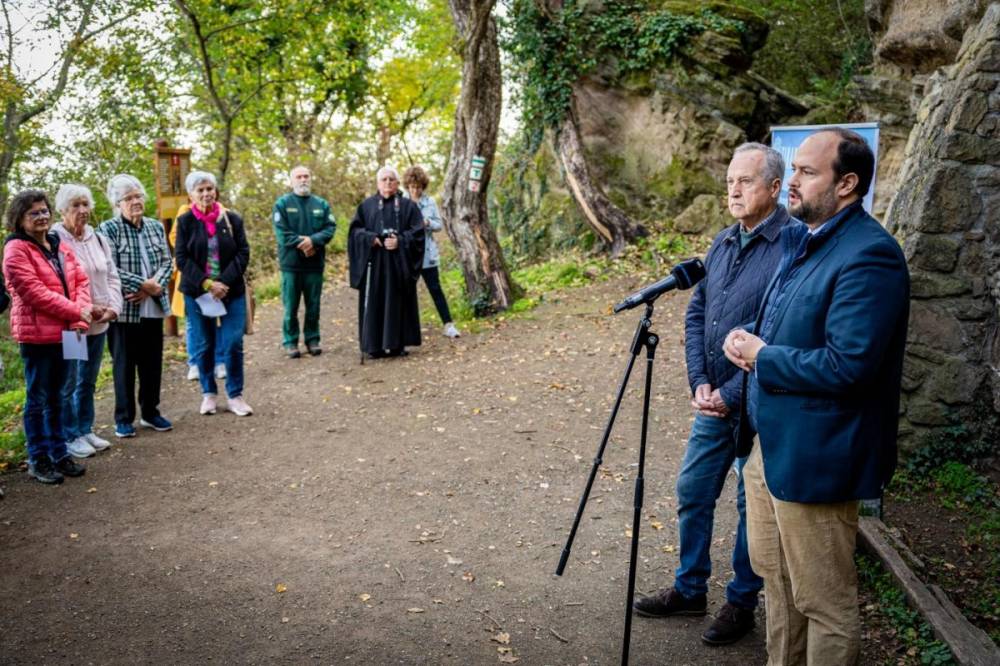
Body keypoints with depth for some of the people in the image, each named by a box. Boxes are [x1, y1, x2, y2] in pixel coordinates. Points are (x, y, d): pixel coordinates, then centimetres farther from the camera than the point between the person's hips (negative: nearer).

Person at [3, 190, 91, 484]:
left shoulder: (60, 246, 13)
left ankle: (59, 453, 24)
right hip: (36, 335, -7)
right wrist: (75, 312, -18)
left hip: (64, 333, 7)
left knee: (56, 396, 15)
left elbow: (81, 280, 9)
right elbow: (33, 292, -18)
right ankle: (38, 460, 11)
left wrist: (81, 313, -9)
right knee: (37, 399, 2)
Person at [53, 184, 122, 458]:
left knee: (88, 382, 16)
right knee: (68, 384, 3)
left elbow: (112, 276, 12)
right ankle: (70, 437, 14)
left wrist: (113, 306, -4)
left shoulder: (98, 239, 10)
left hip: (99, 323, 7)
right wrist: (86, 309, -17)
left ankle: (86, 430, 28)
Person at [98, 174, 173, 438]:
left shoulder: (156, 226, 9)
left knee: (152, 362, 11)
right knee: (124, 364, 4)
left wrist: (155, 286, -11)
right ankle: (124, 418, 15)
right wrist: (143, 284, -16)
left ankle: (150, 412, 25)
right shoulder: (108, 229, -7)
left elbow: (166, 262, 6)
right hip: (124, 309, -5)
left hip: (153, 307, 5)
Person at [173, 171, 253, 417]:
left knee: (233, 345, -3)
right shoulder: (185, 222, 0)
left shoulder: (232, 219, 2)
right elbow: (182, 258, -5)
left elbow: (243, 254, -2)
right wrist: (206, 284, -16)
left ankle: (235, 396, 10)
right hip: (197, 293, 0)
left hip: (231, 292, 0)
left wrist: (224, 283, -14)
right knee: (204, 346, 9)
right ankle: (208, 394, 23)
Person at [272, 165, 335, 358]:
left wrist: (313, 240, -18)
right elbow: (281, 232, -8)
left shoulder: (321, 204, 9)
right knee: (291, 306, 2)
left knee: (313, 306, 9)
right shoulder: (282, 203, 2)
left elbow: (330, 228, -2)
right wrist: (301, 244, -16)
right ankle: (290, 341, 11)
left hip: (315, 262, 3)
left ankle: (312, 339, 19)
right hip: (291, 262, -2)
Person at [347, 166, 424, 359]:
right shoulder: (367, 205, 10)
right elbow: (355, 230, 4)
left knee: (397, 302, 1)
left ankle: (397, 343, 6)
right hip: (373, 261, 0)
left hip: (399, 262, 0)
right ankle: (374, 345, 2)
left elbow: (417, 232, 0)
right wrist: (371, 238, -14)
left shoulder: (408, 206, 8)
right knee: (375, 303, -1)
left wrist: (400, 241, -16)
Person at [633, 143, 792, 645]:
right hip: (713, 401, 7)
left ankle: (742, 603, 28)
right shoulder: (723, 242, 8)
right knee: (692, 492, 15)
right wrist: (700, 382, -2)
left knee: (752, 507, 9)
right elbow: (695, 313, 10)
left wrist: (731, 394, -18)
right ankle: (689, 589, 33)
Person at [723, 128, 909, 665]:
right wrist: (748, 344, -1)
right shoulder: (798, 239, 10)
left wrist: (761, 356, -15)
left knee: (823, 602, 6)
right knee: (775, 579, 23)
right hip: (768, 443, 10)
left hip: (813, 457, -9)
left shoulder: (870, 255, -20)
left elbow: (846, 365, -27)